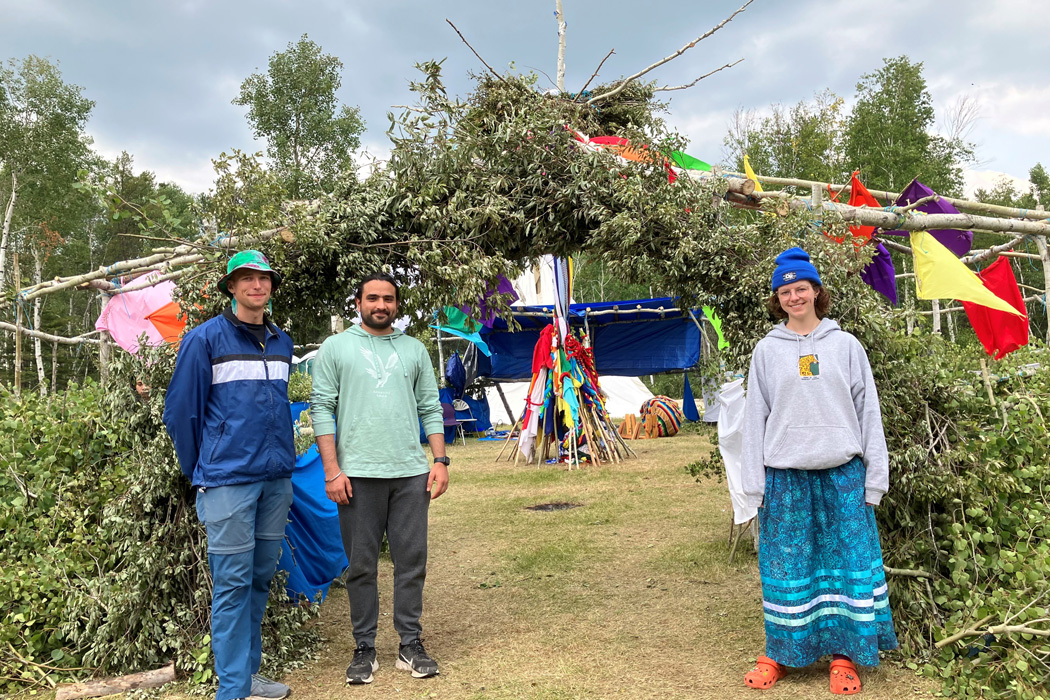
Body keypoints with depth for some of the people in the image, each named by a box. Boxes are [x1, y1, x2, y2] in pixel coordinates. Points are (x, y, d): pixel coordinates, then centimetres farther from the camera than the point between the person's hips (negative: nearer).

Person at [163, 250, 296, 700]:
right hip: (228, 478, -5)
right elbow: (180, 410, -2)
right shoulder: (205, 338, -4)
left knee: (261, 577, 12)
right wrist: (200, 473, 3)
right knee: (233, 582, -2)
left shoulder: (282, 343, 13)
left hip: (276, 478, 6)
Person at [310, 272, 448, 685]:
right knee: (361, 565, 6)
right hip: (358, 474, -2)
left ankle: (411, 646, 18)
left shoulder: (414, 350, 13)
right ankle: (364, 649, 19)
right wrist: (332, 470, -8)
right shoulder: (336, 348, 4)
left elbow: (431, 409, 12)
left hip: (411, 473, 2)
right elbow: (322, 409, -1)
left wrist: (440, 460, 2)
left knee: (412, 560, 6)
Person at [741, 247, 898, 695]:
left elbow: (868, 411, 5)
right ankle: (779, 654, 19)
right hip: (785, 475, 0)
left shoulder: (846, 345, 6)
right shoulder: (766, 350, 6)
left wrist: (875, 477, -1)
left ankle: (844, 657, 18)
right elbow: (755, 417, 5)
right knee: (785, 563, 6)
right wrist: (754, 485, -1)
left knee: (848, 559, 4)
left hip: (842, 473, 0)